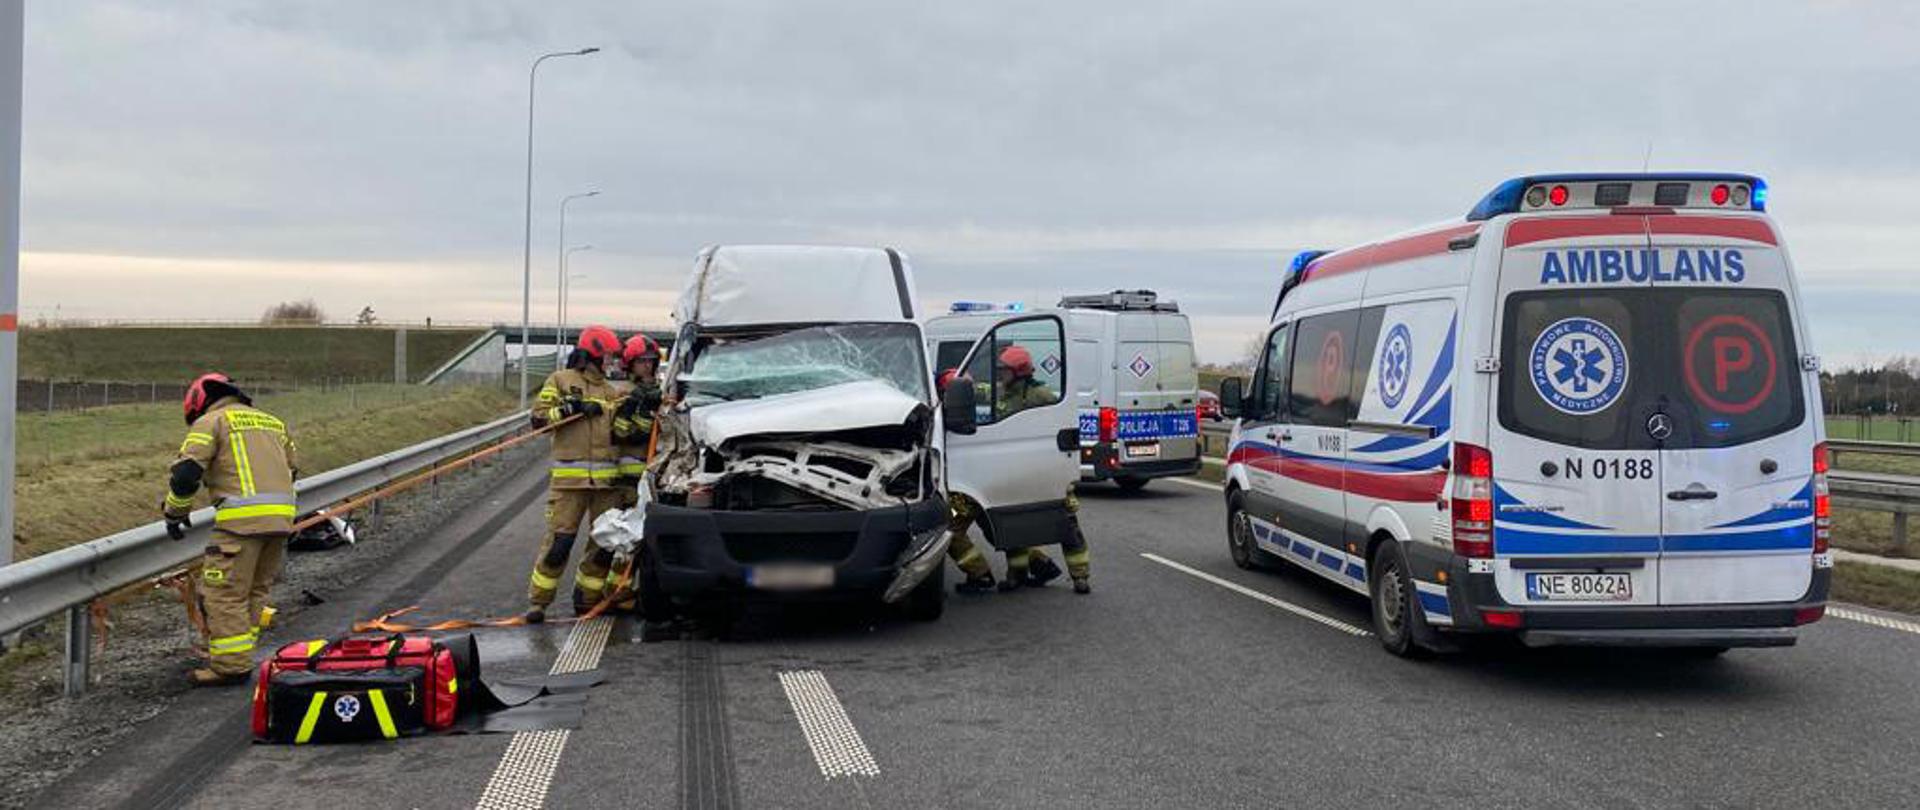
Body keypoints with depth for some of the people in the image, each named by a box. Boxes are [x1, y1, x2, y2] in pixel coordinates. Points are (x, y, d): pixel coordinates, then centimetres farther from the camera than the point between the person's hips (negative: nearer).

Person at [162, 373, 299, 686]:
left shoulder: (210, 422, 5)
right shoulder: (273, 422, 26)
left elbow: (185, 472, -4)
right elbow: (291, 470, 31)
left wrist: (174, 514, 9)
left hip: (243, 517, -7)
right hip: (282, 517, 7)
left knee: (226, 593, -2)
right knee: (255, 591, 16)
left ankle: (230, 666, -1)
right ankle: (240, 658, 21)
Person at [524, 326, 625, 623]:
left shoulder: (610, 391, 22)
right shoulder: (560, 380, 7)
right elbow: (539, 417, -3)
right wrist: (571, 409, -14)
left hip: (607, 478, 5)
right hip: (569, 476, -5)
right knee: (559, 540, -10)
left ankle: (587, 597, 20)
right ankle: (538, 601, 2)